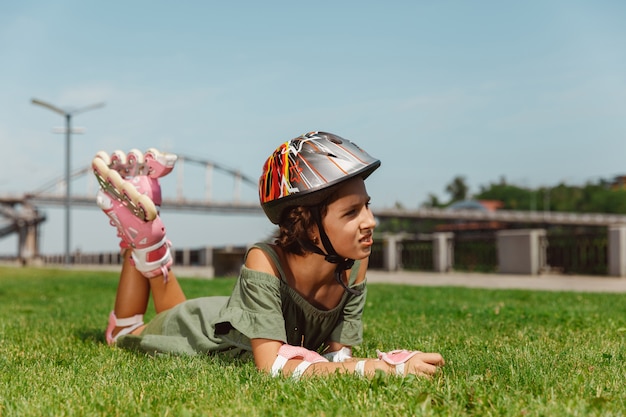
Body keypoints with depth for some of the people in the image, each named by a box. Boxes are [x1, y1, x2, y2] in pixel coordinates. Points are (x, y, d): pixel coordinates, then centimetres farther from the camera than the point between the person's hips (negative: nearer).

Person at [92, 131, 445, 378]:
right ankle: (140, 223, 20)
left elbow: (338, 354, -23)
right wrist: (384, 368, -58)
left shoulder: (355, 265, -30)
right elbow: (271, 367, -50)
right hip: (211, 331, -4)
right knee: (124, 333, 27)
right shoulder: (265, 263, -45)